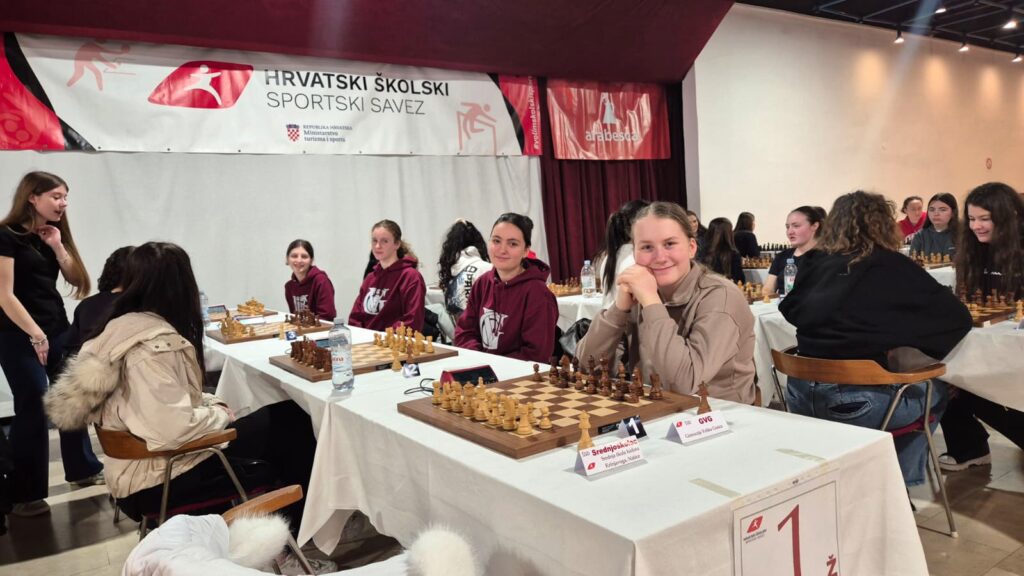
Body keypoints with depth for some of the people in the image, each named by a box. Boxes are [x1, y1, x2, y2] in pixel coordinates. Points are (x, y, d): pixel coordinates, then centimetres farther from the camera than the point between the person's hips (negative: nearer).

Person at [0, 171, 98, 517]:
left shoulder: (54, 232, 10)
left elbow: (75, 279, 7)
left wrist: (57, 246, -7)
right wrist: (35, 335, -18)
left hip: (58, 328, 7)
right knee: (32, 407, -4)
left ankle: (82, 468, 27)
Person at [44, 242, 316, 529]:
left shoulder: (123, 327, 5)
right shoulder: (154, 344, -24)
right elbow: (174, 428, -32)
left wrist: (212, 402, 5)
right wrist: (220, 414, -14)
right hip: (157, 479, -9)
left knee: (282, 419, 8)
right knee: (287, 423, -3)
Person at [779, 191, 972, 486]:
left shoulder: (813, 263, 5)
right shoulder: (892, 267, -6)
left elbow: (788, 310, 22)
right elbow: (958, 318, 1)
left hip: (802, 396, 5)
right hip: (856, 402, -5)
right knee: (935, 391, 24)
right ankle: (898, 484, 29)